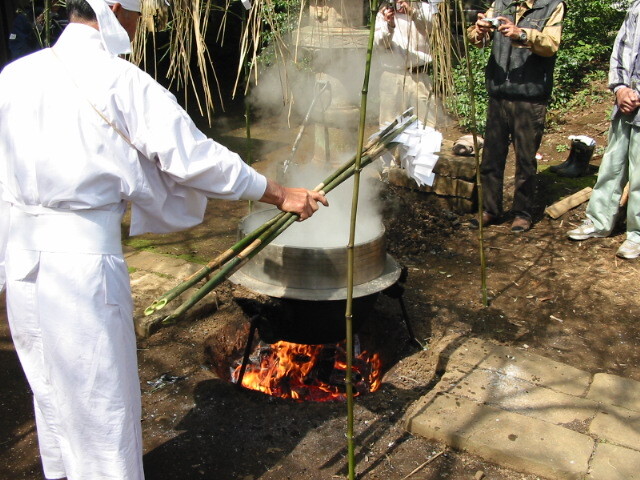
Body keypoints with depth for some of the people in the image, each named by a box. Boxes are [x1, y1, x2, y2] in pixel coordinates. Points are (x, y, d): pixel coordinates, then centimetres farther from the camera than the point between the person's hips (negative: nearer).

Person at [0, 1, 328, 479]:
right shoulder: (121, 83, -14)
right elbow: (193, 157, -13)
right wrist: (282, 195, -3)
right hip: (83, 256, -7)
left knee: (51, 386, 24)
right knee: (100, 394, 9)